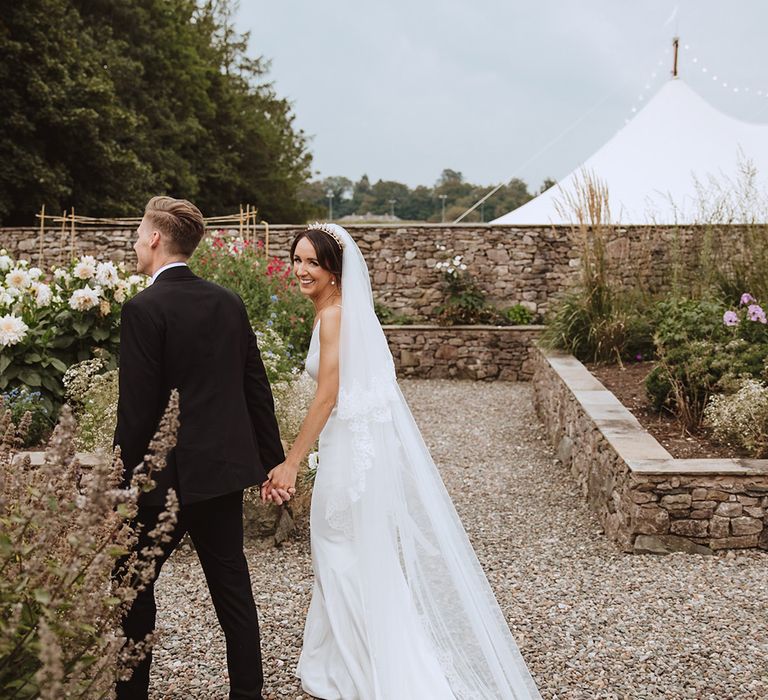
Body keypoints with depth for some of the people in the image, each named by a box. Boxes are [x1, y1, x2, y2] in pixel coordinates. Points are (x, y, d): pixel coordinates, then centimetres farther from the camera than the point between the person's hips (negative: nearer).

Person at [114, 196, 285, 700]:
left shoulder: (144, 309, -15)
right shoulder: (229, 302, 4)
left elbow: (136, 407, -17)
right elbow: (258, 388, 8)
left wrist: (121, 479, -8)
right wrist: (271, 459, 15)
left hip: (166, 475, -6)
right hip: (226, 468, 6)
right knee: (233, 587, 13)